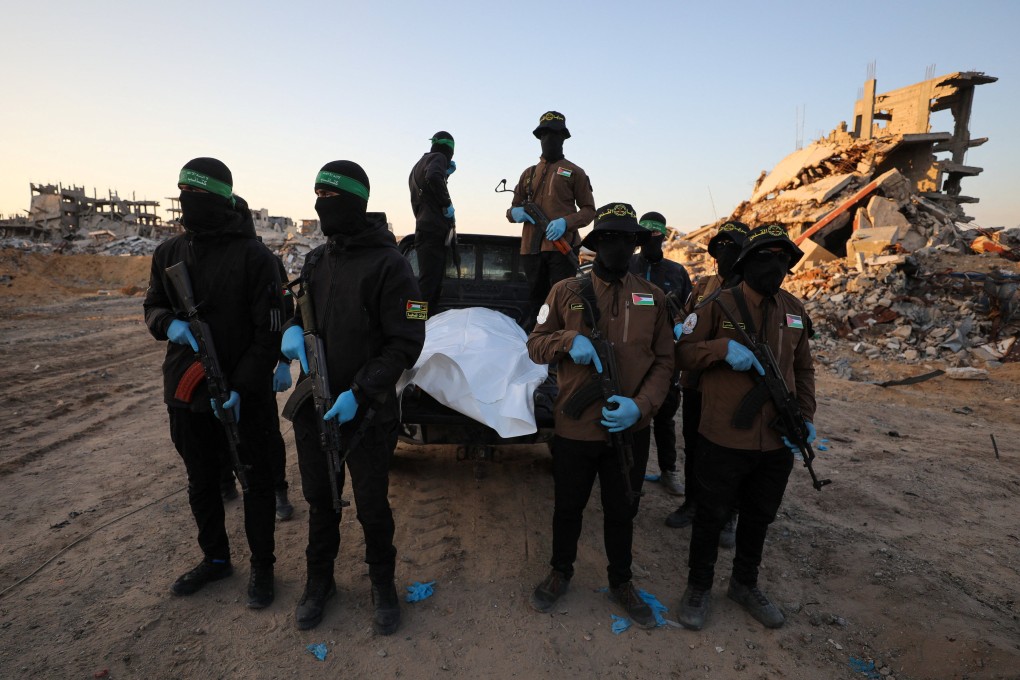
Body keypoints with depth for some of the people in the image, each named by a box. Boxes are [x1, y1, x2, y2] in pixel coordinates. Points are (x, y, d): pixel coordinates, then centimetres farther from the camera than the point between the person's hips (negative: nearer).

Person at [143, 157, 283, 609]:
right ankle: (215, 558, 41)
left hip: (245, 395, -6)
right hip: (186, 390, 6)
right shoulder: (169, 253, 5)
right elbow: (153, 308, 15)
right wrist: (169, 324, -10)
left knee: (257, 480, 10)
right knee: (201, 481, 20)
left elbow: (269, 331, -14)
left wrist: (241, 387, -21)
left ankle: (262, 566, 27)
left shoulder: (254, 256, -13)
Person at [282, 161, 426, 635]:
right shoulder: (316, 260, 6)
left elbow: (406, 343, -15)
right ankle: (319, 580, 41)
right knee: (319, 499, 19)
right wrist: (294, 328, -5)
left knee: (372, 506, 10)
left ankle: (382, 582, 35)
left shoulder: (388, 264, -14)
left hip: (366, 413, -5)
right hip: (314, 406, 6)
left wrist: (359, 393, -22)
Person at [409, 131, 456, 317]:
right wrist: (448, 204, -14)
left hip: (425, 229, 9)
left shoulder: (419, 164, 27)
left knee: (432, 282, 10)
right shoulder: (438, 158, -2)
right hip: (435, 230, -9)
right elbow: (433, 178, -24)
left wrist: (446, 174, 24)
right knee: (428, 282, -14)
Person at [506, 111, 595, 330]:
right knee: (535, 301, 12)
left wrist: (566, 222, -16)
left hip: (561, 247, -4)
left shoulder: (574, 172, 8)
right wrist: (515, 213, -3)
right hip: (531, 248, 5)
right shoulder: (529, 173, 20)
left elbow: (589, 210, 3)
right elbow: (512, 209, 22)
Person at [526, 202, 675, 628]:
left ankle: (621, 583, 42)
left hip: (630, 429, 2)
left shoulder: (652, 297, 2)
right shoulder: (566, 291, -2)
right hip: (575, 427, -1)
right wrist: (569, 340, -21)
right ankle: (560, 573, 43)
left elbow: (664, 361, 2)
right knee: (568, 506, 17)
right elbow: (535, 345, 1)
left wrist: (640, 405, -14)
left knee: (622, 511, 19)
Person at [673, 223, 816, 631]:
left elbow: (803, 369, 14)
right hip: (724, 439, -5)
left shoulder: (795, 310, 7)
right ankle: (698, 587, 32)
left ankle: (745, 584, 43)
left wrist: (805, 417, 3)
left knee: (759, 517, 20)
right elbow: (682, 353, -9)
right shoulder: (719, 305, -9)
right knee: (712, 515, 10)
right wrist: (724, 347, -26)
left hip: (776, 442, 5)